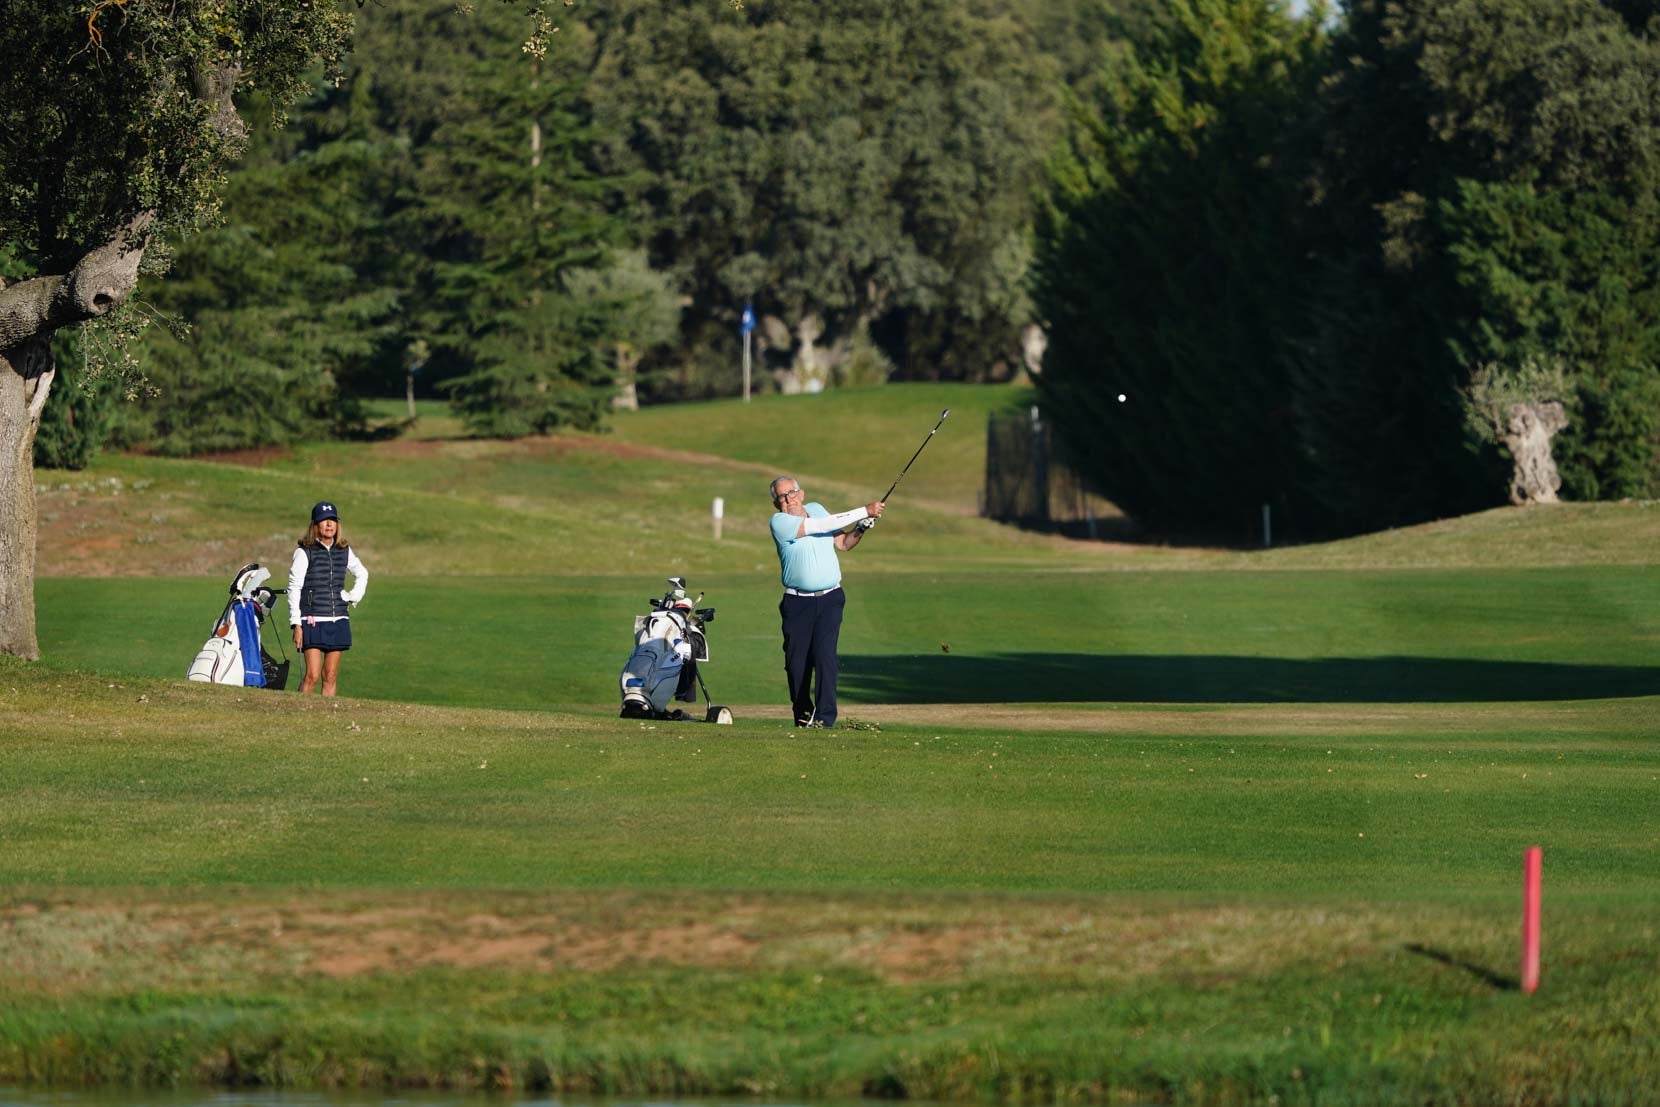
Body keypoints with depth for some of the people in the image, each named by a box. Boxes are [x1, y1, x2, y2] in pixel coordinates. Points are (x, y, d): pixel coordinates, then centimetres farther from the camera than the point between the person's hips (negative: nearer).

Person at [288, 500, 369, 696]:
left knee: (331, 676, 4)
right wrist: (296, 624, -10)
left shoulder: (344, 551, 10)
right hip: (313, 621, -5)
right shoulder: (304, 553, -3)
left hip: (338, 621, 5)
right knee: (312, 675, -13)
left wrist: (354, 597, 13)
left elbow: (362, 575, 29)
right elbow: (294, 589, -5)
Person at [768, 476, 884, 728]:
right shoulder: (779, 522, -9)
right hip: (797, 601, -2)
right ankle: (803, 714, 15)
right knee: (797, 660, 0)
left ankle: (825, 715, -17)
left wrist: (861, 529, -4)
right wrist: (865, 511, -16)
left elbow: (843, 543, 17)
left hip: (829, 599, 2)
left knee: (824, 655, -12)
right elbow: (824, 525, -17)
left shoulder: (816, 509, 9)